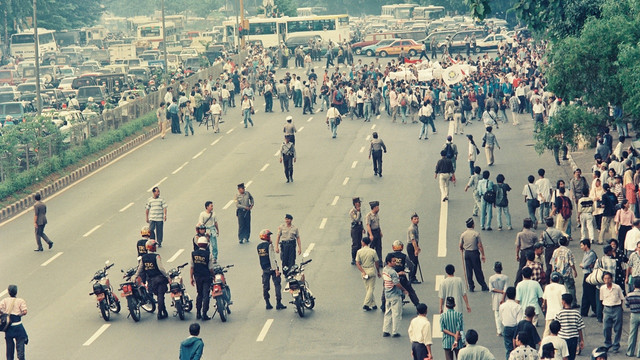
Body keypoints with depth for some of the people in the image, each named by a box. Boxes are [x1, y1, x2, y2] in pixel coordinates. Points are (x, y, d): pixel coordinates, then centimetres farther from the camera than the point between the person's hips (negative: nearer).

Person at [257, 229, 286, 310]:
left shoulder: (259, 246, 6)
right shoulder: (269, 245, -13)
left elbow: (260, 257, 10)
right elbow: (272, 257, -16)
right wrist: (276, 269, -16)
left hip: (264, 269, 6)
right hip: (272, 267, -6)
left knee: (265, 286, 9)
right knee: (277, 285, 0)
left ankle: (267, 304, 12)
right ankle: (278, 303, -3)